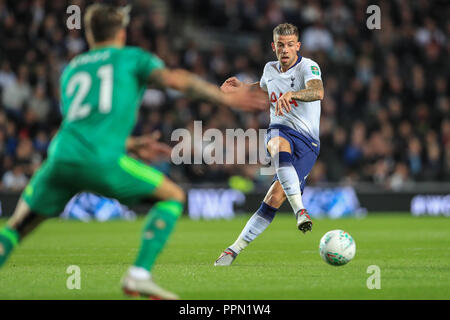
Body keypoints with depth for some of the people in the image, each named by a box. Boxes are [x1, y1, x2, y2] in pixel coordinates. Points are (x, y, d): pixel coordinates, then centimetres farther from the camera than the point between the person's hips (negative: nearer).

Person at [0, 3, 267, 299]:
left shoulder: (71, 69, 30)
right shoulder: (132, 57, 18)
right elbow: (175, 79, 0)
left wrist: (131, 145, 43)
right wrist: (227, 98, 2)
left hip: (61, 159, 4)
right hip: (104, 161, -4)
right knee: (173, 197, 14)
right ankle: (139, 274, -1)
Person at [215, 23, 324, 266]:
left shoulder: (308, 67, -8)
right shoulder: (270, 69, 10)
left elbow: (318, 92, -32)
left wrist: (291, 94, -50)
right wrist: (241, 87, 20)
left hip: (307, 142, -3)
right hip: (279, 130, 3)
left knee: (276, 197, -17)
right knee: (280, 147, -39)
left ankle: (236, 248, -7)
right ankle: (300, 211, -50)